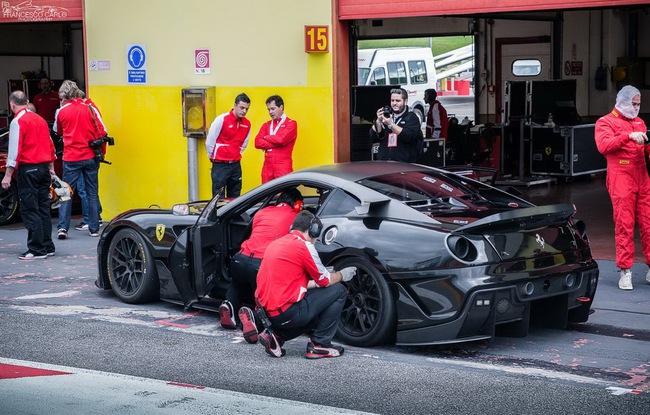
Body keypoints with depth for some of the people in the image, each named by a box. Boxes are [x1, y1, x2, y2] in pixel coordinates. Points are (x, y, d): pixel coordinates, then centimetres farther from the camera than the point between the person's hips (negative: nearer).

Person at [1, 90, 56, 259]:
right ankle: (47, 247, 14)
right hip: (44, 168, 7)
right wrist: (51, 168, 26)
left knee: (30, 210, -5)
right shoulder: (39, 119, 14)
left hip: (28, 169, -7)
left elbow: (14, 150, -15)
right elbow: (50, 145, 19)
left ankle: (36, 250, -7)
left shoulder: (17, 121, -10)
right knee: (43, 208, 12)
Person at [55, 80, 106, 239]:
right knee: (92, 193, 8)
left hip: (71, 158, -1)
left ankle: (62, 228, -5)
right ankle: (94, 229, 9)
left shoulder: (61, 111, -2)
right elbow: (102, 132, 0)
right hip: (90, 156, 1)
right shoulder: (90, 108, -1)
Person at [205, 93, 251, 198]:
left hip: (236, 165, 5)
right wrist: (212, 157, 6)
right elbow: (209, 142, -5)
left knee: (235, 198, 9)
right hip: (220, 165, -5)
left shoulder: (247, 124, 5)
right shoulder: (222, 119, -11)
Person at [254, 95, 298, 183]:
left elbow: (281, 139, -16)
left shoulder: (291, 124, 0)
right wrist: (276, 143, -9)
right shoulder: (266, 125, 15)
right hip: (267, 166, 5)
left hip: (283, 167, -5)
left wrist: (266, 137, 1)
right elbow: (258, 143, 2)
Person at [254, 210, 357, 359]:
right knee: (339, 291, 3)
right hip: (286, 312, -9)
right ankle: (319, 345, 5)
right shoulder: (304, 245, -8)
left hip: (267, 311, 9)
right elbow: (325, 281, 1)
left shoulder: (276, 244, 17)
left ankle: (276, 335, 10)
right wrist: (342, 275, 21)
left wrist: (324, 279, 28)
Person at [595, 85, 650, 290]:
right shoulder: (606, 122, 3)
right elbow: (603, 145, -15)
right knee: (624, 225, -7)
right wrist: (629, 136, -24)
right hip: (621, 179, -6)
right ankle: (625, 271, -3)